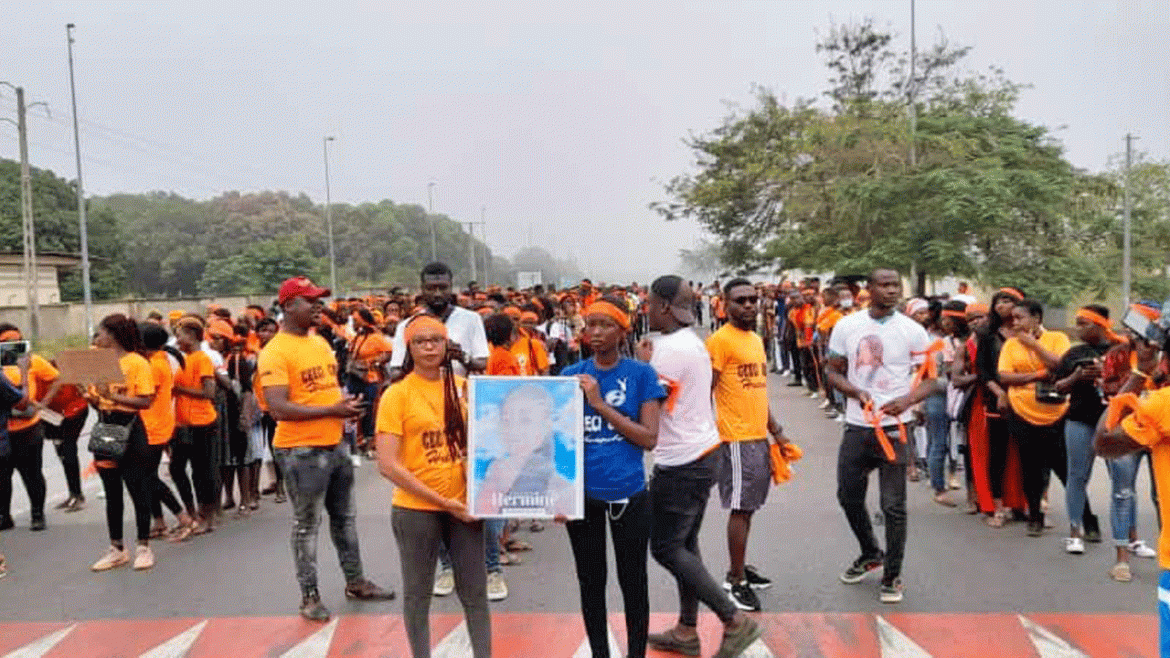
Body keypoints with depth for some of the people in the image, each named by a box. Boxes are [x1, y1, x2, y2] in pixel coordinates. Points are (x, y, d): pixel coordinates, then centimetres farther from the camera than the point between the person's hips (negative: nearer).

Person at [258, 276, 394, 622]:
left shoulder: (321, 342, 11)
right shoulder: (275, 352, -16)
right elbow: (279, 408, -24)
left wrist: (347, 404, 3)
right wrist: (332, 410, -24)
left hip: (336, 444, 8)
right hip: (301, 451, -8)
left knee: (345, 517, 17)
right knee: (306, 525, 5)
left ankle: (355, 581, 32)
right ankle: (309, 596, 19)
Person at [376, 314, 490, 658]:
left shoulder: (463, 387, 2)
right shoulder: (396, 394, -10)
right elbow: (387, 465, -14)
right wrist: (441, 501, -16)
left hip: (464, 505, 3)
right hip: (416, 509, -3)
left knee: (475, 593, 11)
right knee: (418, 594, 12)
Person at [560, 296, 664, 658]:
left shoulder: (641, 374, -5)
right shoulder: (570, 376, 3)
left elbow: (649, 438, -11)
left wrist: (600, 404, -17)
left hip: (628, 492, -2)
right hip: (581, 492, 2)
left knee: (633, 582, 12)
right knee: (591, 581, 15)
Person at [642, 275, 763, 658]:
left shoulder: (670, 349, -20)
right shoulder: (693, 341, 11)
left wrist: (642, 364, -6)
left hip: (682, 462, -10)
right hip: (702, 453, 10)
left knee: (666, 548, 0)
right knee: (684, 545, 16)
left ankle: (734, 621, 3)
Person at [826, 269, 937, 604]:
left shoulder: (912, 331, -3)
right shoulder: (846, 326, 1)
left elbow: (931, 378, -1)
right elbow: (834, 371, 6)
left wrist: (908, 400, -20)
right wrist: (856, 391, -14)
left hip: (893, 426, -3)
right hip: (856, 426, 3)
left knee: (893, 506, 0)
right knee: (848, 496, 14)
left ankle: (892, 576, 17)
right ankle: (871, 553, 39)